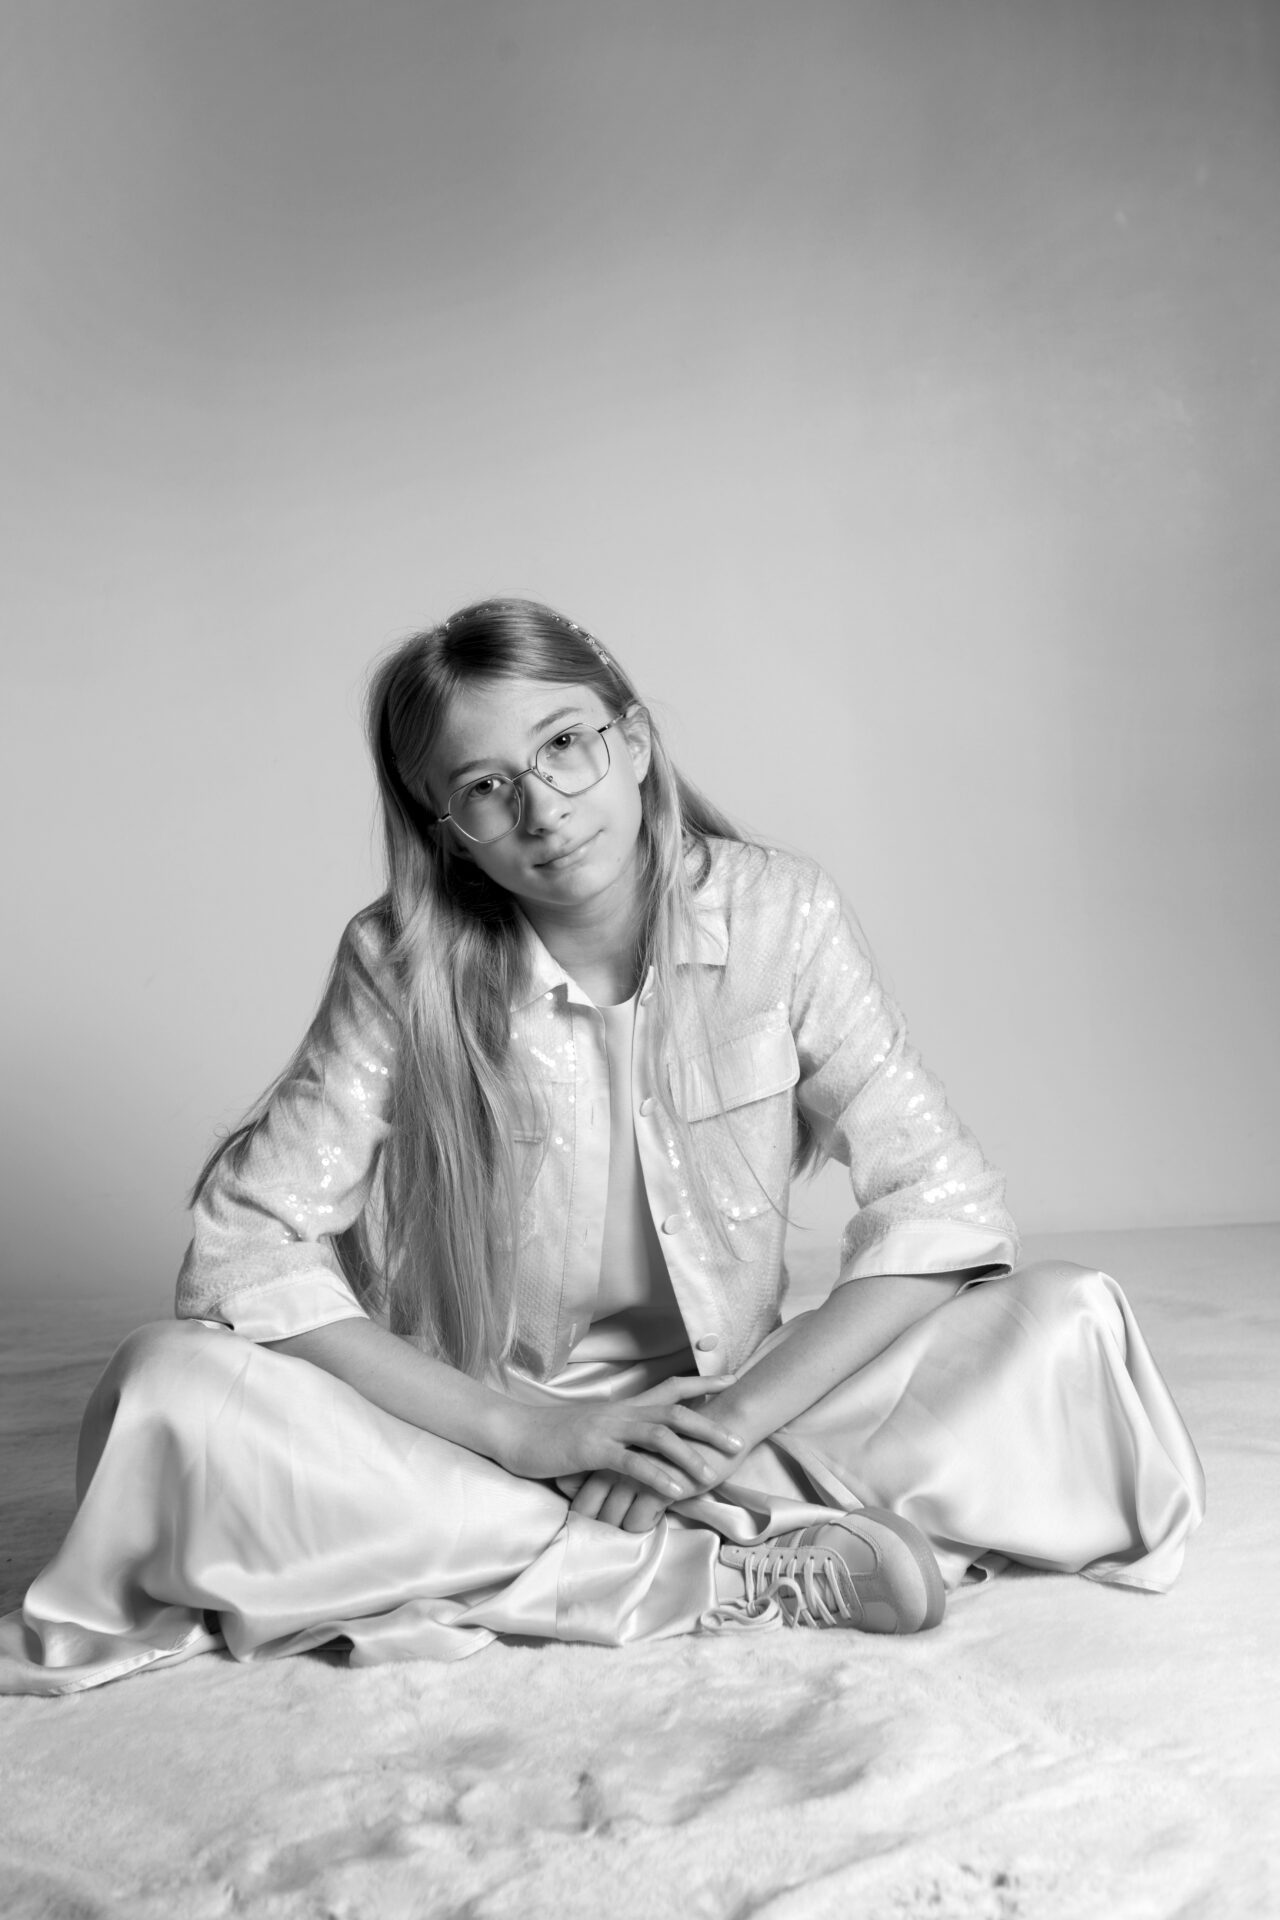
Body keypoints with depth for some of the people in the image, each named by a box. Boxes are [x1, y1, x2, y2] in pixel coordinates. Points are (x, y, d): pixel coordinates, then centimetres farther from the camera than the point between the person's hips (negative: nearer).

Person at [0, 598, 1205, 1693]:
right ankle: (761, 1570, -25)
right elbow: (242, 1247, -16)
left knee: (1070, 1322, -17)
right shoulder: (403, 962, -12)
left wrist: (742, 1412, -22)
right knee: (168, 1391, -28)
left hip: (724, 1415, 0)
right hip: (482, 1436, 1)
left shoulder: (778, 915, -10)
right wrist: (529, 1430, -23)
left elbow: (943, 1206, -11)